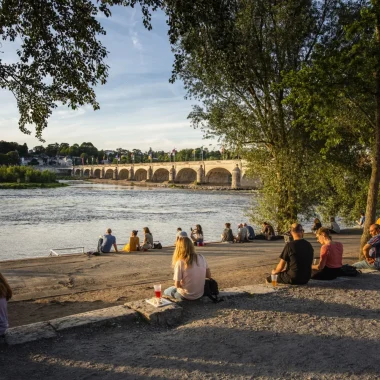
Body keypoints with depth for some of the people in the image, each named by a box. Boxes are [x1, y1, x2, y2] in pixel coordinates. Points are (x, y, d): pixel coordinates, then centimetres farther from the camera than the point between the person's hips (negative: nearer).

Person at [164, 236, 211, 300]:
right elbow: (209, 275, 1)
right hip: (200, 294, 5)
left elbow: (177, 285, -17)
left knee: (166, 291, 22)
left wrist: (180, 283, 4)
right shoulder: (201, 258, -8)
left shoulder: (180, 262, -22)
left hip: (186, 296, -5)